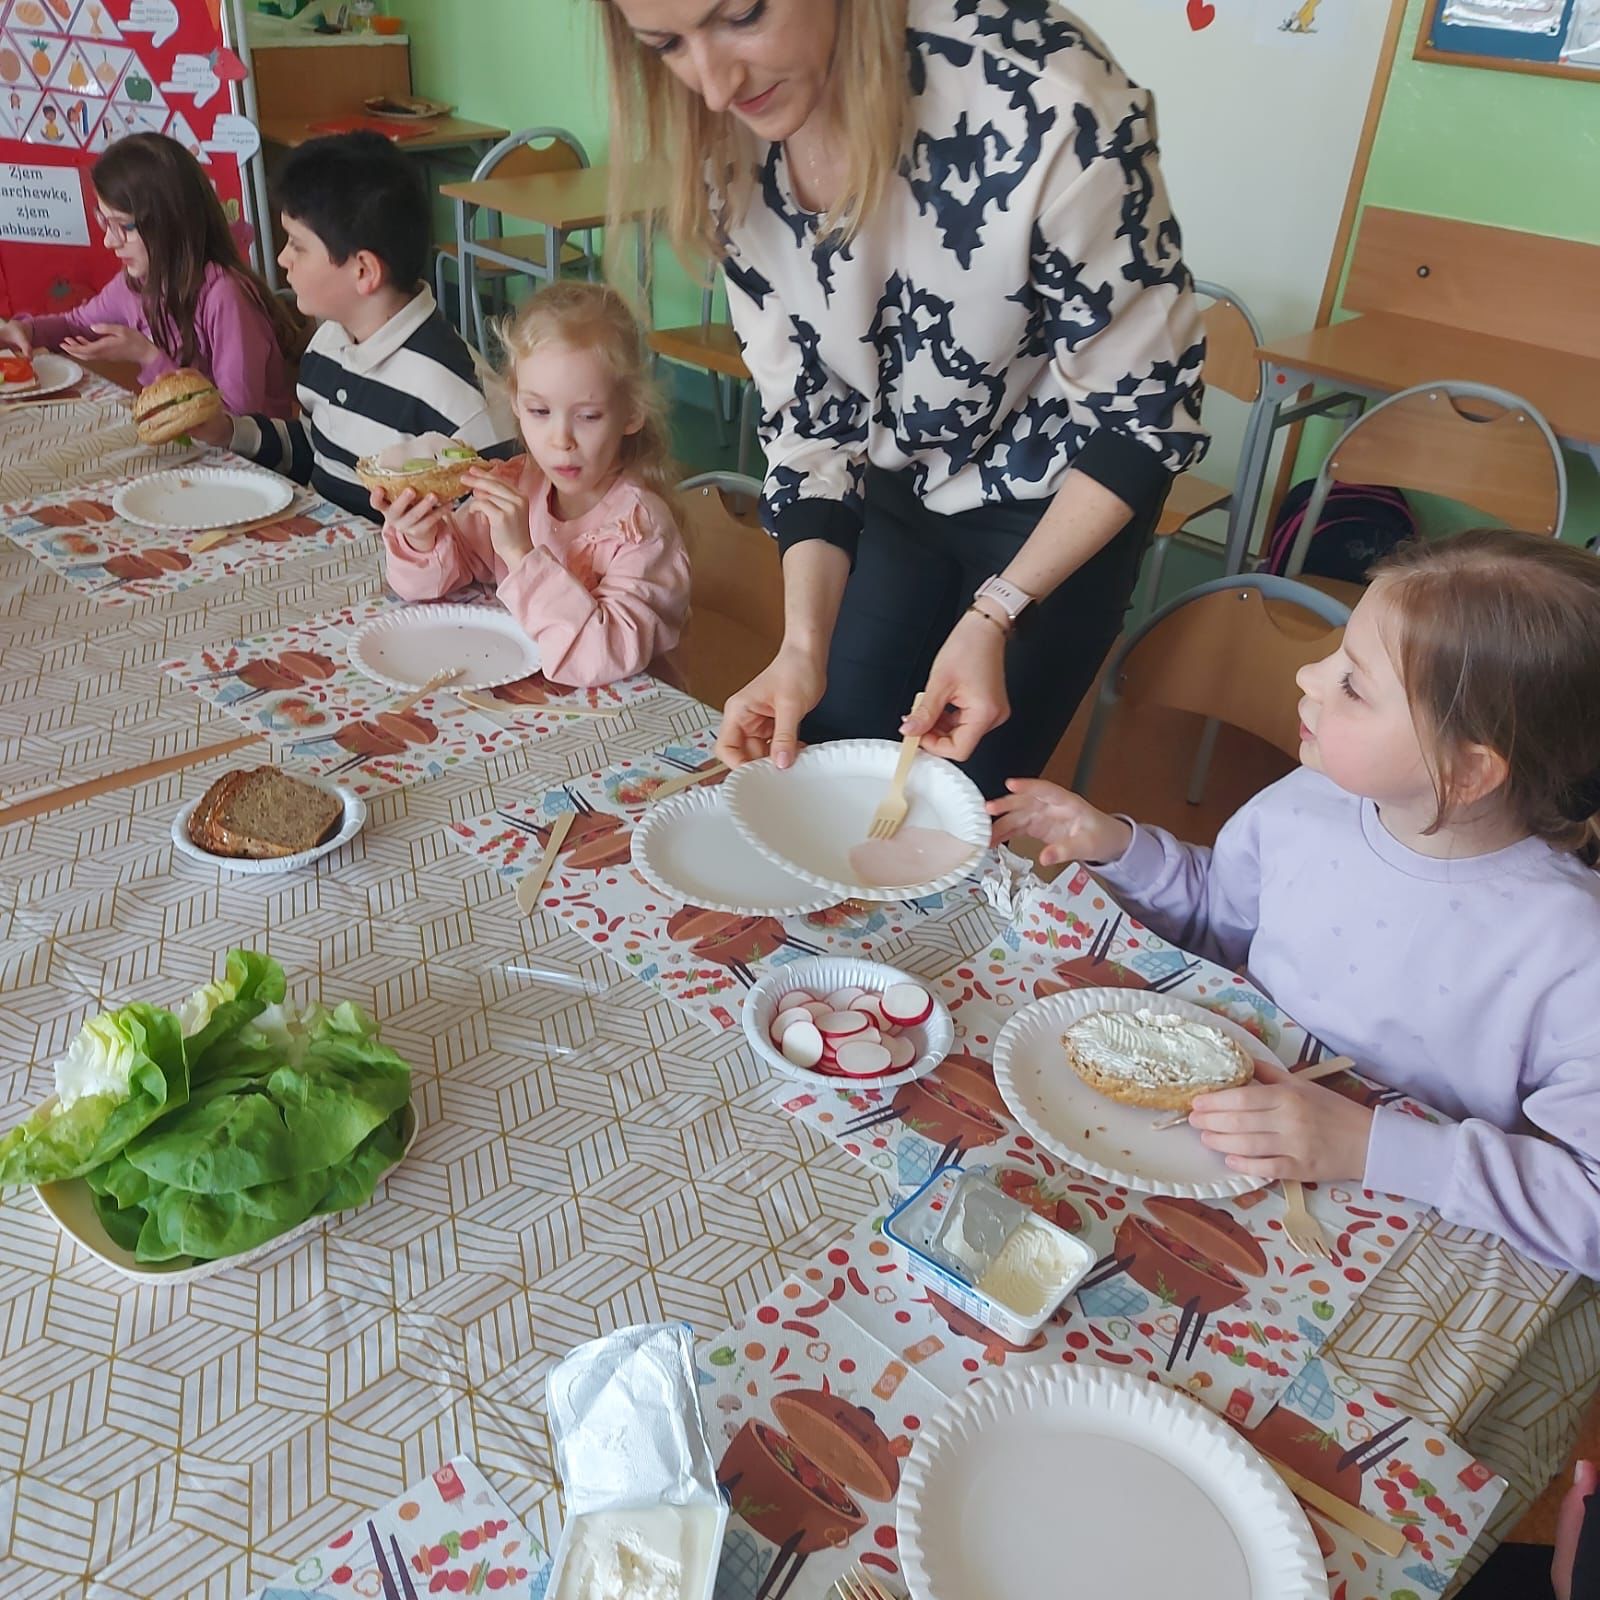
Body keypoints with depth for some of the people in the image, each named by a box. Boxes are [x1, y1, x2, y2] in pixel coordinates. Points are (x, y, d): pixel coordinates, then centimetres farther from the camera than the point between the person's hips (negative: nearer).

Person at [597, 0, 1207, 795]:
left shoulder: (1043, 96, -32)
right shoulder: (733, 152, -15)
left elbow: (1141, 408, -21)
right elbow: (806, 421, -8)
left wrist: (994, 615, -26)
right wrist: (804, 646, -19)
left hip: (1057, 503, -4)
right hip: (893, 490, 4)